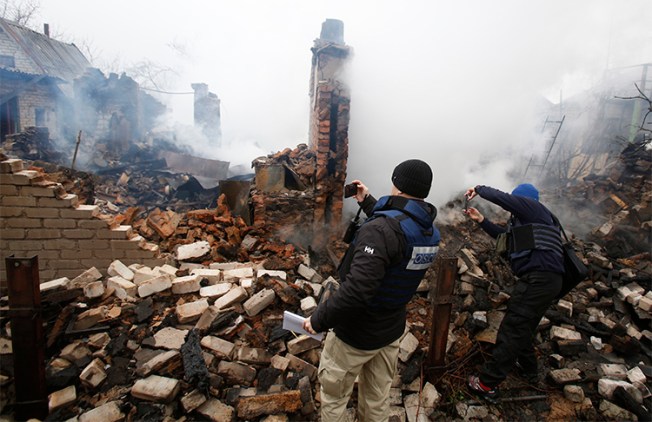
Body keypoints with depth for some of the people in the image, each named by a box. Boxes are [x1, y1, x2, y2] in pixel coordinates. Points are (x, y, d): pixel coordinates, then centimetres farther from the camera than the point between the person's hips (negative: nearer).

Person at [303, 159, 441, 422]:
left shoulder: (380, 230, -31)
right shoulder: (430, 232, -4)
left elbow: (356, 290, -38)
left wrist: (319, 319, -24)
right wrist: (367, 202, 21)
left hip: (356, 334, -7)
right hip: (391, 331, 7)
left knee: (334, 395, 19)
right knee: (378, 398, 26)